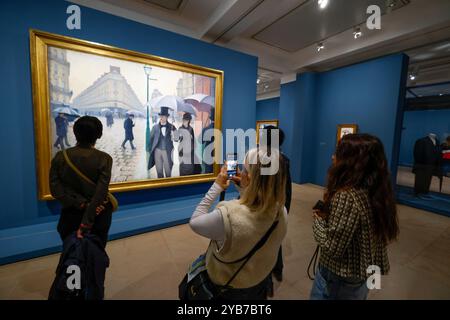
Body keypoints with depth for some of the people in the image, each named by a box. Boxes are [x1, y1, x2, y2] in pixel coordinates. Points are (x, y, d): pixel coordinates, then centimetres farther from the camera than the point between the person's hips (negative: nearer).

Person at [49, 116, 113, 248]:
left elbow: (56, 188, -12)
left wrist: (82, 204, -12)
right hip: (98, 216, -1)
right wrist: (85, 225, -18)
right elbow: (100, 193, -21)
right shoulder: (104, 158, -16)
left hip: (71, 215, 2)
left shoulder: (60, 157, -7)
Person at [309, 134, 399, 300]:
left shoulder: (346, 196, -31)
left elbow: (333, 247, -28)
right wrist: (327, 215, -1)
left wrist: (318, 219, -13)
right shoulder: (376, 190, -5)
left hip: (340, 279, -7)